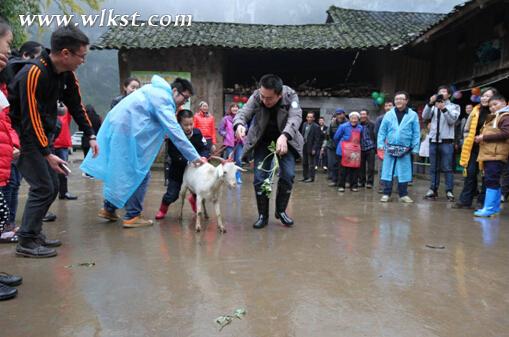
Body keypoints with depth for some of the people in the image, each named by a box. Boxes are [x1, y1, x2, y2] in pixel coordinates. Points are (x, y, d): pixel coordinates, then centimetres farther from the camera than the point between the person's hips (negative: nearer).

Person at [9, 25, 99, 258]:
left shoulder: (66, 74, 0)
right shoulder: (33, 73, -24)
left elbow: (76, 105, 11)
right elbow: (31, 119, -26)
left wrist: (90, 135, 5)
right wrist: (47, 154, -24)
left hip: (40, 135, 8)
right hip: (24, 136, -8)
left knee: (52, 186, 9)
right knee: (43, 187, -10)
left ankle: (35, 233, 22)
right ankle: (26, 242, 2)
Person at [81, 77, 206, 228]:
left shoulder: (157, 91, 15)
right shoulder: (162, 99, -16)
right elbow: (175, 132, -23)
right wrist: (195, 157, -24)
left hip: (117, 127, 10)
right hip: (126, 131, -10)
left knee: (119, 171, 18)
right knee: (139, 174, -3)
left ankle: (109, 208, 28)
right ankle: (132, 216, 2)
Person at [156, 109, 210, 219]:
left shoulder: (197, 133, -10)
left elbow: (205, 148, -5)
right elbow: (175, 157, -25)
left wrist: (203, 157, -27)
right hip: (177, 171, -3)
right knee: (171, 195, -1)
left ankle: (194, 200, 35)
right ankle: (163, 208, 32)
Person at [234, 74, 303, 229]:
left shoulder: (290, 95, -24)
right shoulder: (256, 96, -21)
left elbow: (295, 117, -37)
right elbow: (243, 113, -27)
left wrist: (284, 136, -57)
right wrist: (239, 124, -53)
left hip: (285, 139, 0)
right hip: (263, 140, 1)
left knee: (288, 175, -11)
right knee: (260, 178, -7)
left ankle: (281, 210, 11)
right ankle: (263, 215, 8)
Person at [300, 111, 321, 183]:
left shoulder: (316, 127, -11)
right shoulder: (304, 124, 8)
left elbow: (317, 139, -13)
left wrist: (314, 149, -17)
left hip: (311, 148, -7)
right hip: (304, 147, 7)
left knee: (311, 163, 1)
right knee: (304, 163, 14)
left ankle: (311, 177, 9)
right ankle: (305, 176, 23)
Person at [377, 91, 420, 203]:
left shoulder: (413, 115, 1)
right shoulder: (389, 114, 4)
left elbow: (416, 133, 1)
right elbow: (382, 130, 5)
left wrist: (415, 148, -3)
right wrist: (380, 144, -3)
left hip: (405, 149, -1)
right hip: (390, 148, 1)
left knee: (403, 172, 6)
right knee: (387, 171, 3)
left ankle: (403, 195, 17)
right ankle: (386, 194, 11)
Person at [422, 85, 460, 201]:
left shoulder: (454, 106, 8)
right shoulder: (434, 106, 13)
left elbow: (452, 120, -7)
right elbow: (425, 116, -2)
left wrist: (444, 109, -17)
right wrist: (430, 103, -14)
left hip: (447, 141, -3)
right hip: (433, 140, 3)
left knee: (447, 168, -3)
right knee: (433, 168, 6)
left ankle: (449, 191, 0)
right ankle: (433, 190, 10)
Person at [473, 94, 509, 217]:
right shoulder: (492, 118, 23)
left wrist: (484, 137, -16)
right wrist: (481, 137, 8)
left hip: (496, 155, -10)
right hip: (488, 154, 10)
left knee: (491, 181, -11)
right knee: (494, 181, 13)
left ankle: (489, 208, -10)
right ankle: (495, 207, 20)